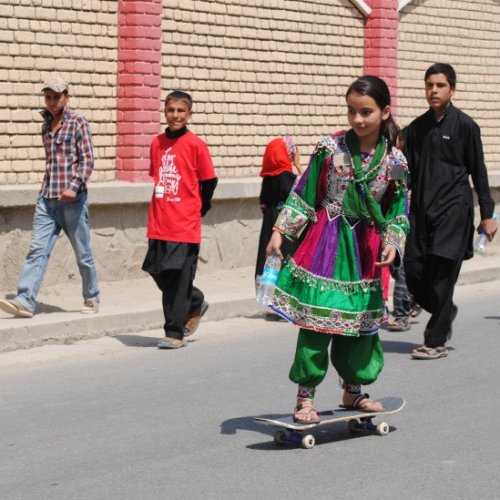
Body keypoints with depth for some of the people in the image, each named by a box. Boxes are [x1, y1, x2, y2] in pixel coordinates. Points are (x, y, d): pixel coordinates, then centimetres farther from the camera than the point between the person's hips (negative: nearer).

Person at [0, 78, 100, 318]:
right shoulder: (46, 125, 15)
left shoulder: (78, 123, -2)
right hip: (46, 199, 5)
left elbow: (87, 159, -9)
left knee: (82, 252, 6)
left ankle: (92, 298, 21)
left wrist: (74, 186, -20)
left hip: (72, 199, -5)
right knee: (37, 250, -6)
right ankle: (25, 301, -14)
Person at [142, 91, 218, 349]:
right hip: (159, 224, 5)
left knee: (177, 279, -3)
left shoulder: (195, 145, -6)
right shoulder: (157, 143, 9)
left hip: (185, 225, -5)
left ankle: (175, 333, 5)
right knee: (159, 273, 9)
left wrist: (199, 209, 7)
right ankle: (196, 303, 34)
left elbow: (210, 181, 0)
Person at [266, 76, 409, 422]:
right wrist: (281, 231, -4)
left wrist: (392, 244, -10)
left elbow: (397, 213, 5)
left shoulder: (395, 161, -2)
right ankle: (306, 396, 2)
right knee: (315, 318, -7)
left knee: (361, 319, 11)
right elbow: (303, 196, -1)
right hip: (324, 243, -3)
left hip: (365, 248, 3)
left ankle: (353, 390, 30)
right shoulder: (330, 148, -7)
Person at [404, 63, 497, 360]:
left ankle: (436, 342, 1)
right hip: (422, 210, 5)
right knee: (414, 272, 1)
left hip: (453, 209, -5)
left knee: (442, 277, -6)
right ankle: (445, 313, 28)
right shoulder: (417, 128, 11)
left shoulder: (465, 125, -2)